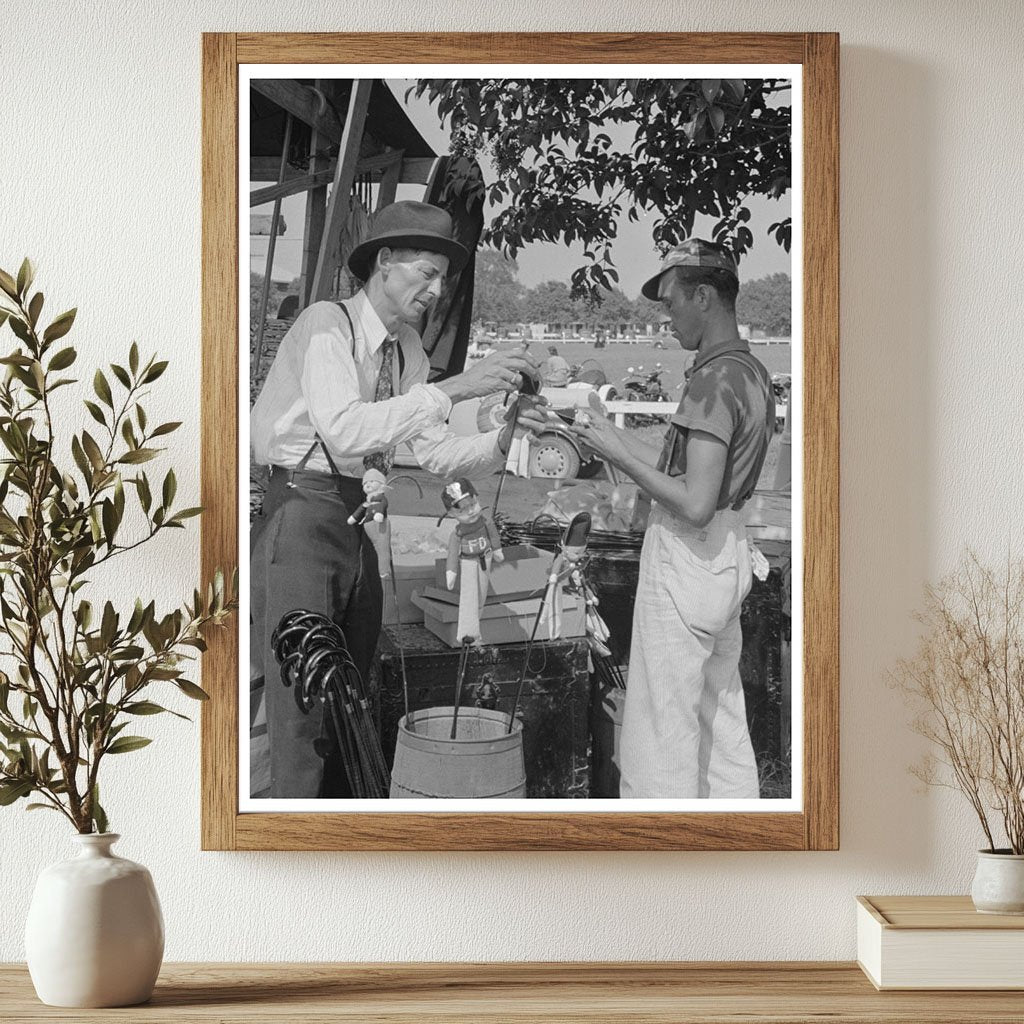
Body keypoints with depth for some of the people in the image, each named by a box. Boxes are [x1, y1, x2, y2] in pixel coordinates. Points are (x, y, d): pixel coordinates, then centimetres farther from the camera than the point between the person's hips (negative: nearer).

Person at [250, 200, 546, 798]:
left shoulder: (409, 350, 9)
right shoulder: (327, 325, -14)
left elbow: (438, 455, 11)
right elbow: (344, 430, -30)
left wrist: (503, 439, -8)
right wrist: (453, 388, -31)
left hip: (355, 523, 8)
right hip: (300, 517, -8)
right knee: (302, 701, -7)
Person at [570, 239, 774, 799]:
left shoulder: (715, 379, -21)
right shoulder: (751, 371, 9)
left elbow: (695, 504, -26)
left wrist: (621, 456, -16)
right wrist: (620, 439, 14)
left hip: (686, 558, -10)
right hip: (728, 550, 10)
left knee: (660, 732, -1)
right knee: (723, 722, 18)